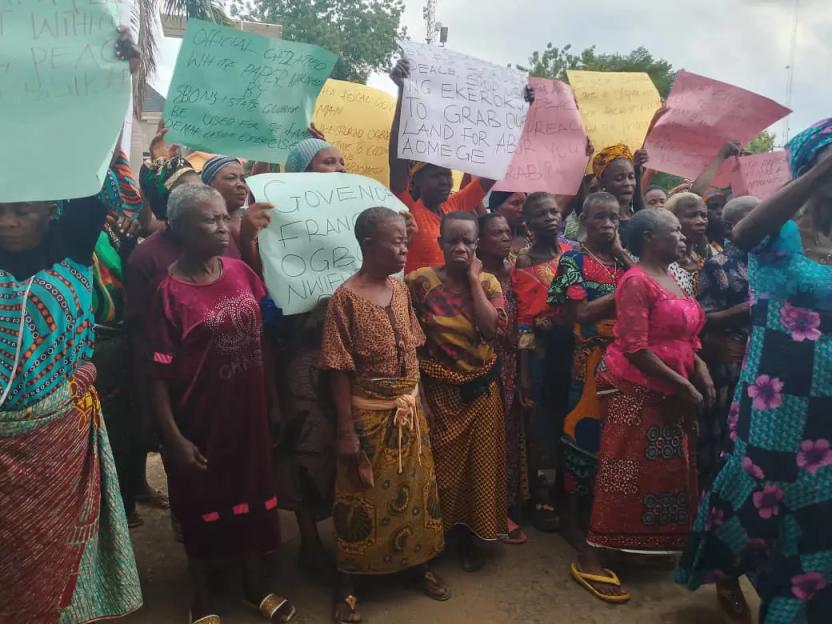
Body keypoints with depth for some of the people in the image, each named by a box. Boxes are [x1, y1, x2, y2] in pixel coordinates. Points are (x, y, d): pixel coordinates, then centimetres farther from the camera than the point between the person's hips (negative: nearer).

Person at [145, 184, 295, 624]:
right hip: (199, 420, -4)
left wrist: (271, 398, 9)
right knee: (201, 506, 15)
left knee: (251, 494, 19)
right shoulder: (170, 292, -17)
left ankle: (254, 583, 42)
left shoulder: (242, 273, -2)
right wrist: (174, 438, -15)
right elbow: (158, 376, -15)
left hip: (248, 412, 5)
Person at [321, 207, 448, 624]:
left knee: (415, 490, 18)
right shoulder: (346, 298, -17)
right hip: (370, 415, -5)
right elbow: (339, 371, -16)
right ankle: (348, 584, 29)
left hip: (409, 410, 6)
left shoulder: (401, 290, 1)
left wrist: (418, 404, 9)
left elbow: (411, 352, 8)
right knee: (363, 498, 10)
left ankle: (420, 565, 40)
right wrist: (346, 430, -15)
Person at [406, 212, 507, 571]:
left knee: (478, 464, 12)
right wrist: (417, 392, -8)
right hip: (437, 392, -2)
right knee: (440, 467, 10)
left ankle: (470, 537, 32)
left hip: (480, 392, 2)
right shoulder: (420, 281, -9)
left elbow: (493, 329, -19)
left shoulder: (488, 283, -2)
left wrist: (473, 278, -15)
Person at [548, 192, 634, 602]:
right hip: (590, 361, -5)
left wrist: (625, 256, -4)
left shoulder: (625, 259, 14)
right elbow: (581, 311, -15)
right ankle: (575, 522, 12)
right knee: (583, 431, -1)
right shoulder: (573, 260, -3)